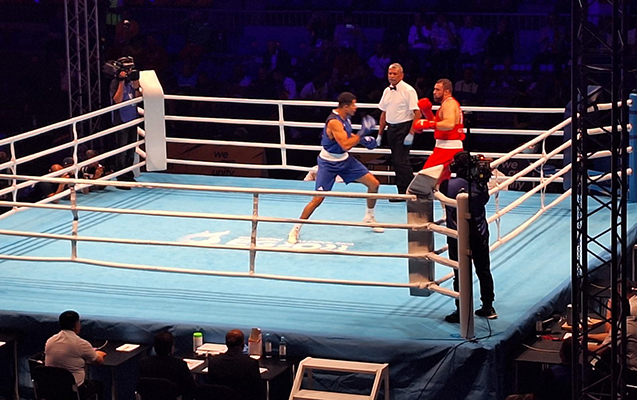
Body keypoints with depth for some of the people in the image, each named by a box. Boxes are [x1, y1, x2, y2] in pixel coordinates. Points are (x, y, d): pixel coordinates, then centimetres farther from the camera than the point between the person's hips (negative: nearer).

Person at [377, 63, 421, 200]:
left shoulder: (408, 90, -10)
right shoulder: (387, 91, 12)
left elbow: (417, 113, -14)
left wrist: (411, 134, -19)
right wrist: (380, 134, 17)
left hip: (404, 127, -7)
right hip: (391, 128, 7)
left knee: (401, 161, -13)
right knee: (396, 162, 8)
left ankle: (405, 192, -7)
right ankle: (403, 192, 14)